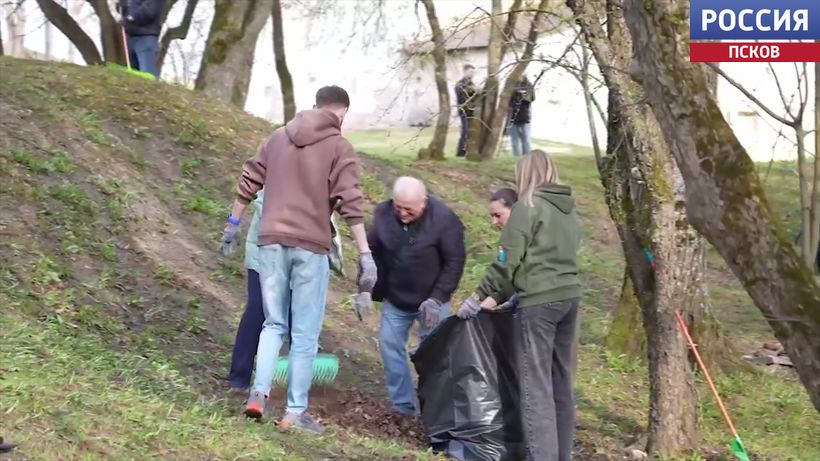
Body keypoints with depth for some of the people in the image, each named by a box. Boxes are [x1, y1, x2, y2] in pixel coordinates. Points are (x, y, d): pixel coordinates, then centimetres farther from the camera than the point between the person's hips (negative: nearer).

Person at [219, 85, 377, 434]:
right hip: (310, 246, -4)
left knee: (274, 324, 16)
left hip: (270, 241, 4)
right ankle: (295, 412, 6)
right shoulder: (339, 148, -1)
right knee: (305, 334, 4)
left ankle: (258, 393, 0)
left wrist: (234, 223, 25)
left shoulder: (279, 137, 13)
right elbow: (350, 203, -10)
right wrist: (365, 255, -12)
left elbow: (249, 181, 15)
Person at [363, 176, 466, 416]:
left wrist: (437, 298, -20)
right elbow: (371, 253, 1)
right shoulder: (383, 214, -10)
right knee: (390, 345, 4)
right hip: (394, 300, 4)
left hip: (430, 301, -4)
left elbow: (454, 262, -16)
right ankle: (403, 403, 15)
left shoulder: (444, 219, -20)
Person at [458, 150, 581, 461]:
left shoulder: (528, 206, -6)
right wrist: (501, 296, 21)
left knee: (536, 385, -6)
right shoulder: (568, 209, 16)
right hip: (569, 296, 8)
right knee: (561, 382, 12)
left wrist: (480, 296, 0)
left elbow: (508, 261, -10)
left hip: (539, 301, -8)